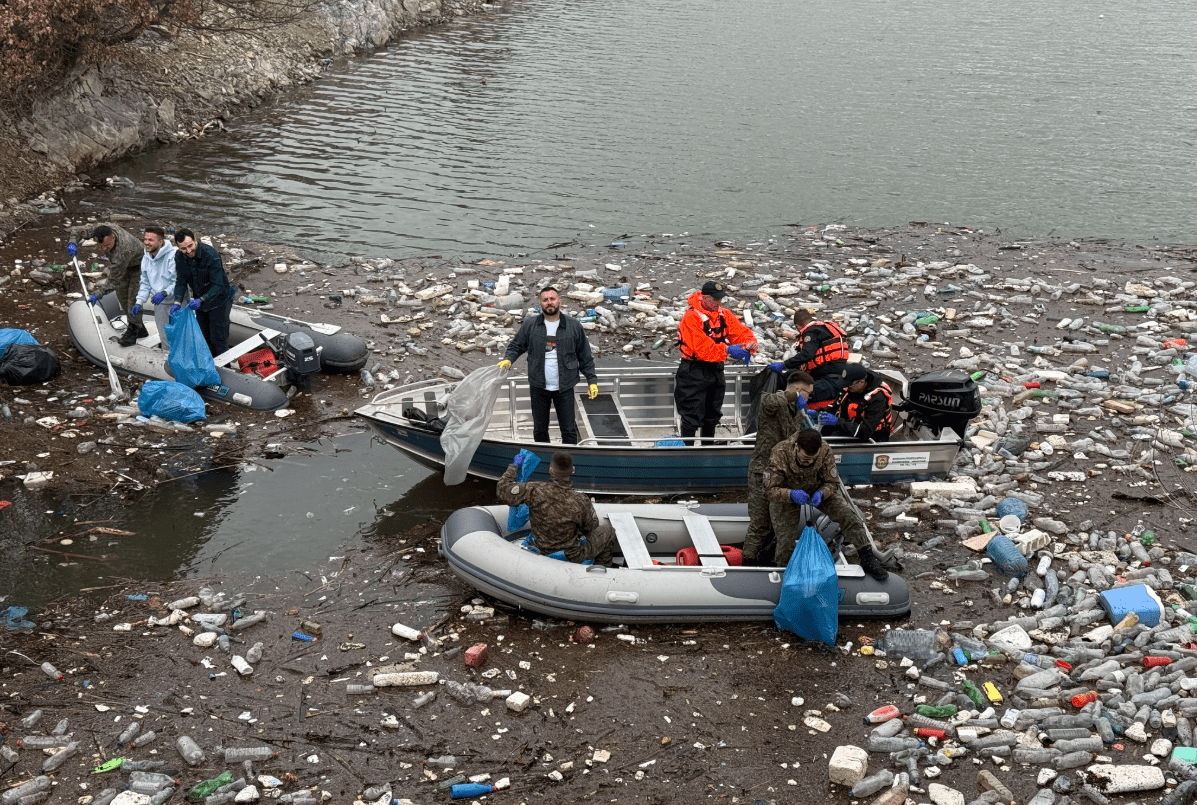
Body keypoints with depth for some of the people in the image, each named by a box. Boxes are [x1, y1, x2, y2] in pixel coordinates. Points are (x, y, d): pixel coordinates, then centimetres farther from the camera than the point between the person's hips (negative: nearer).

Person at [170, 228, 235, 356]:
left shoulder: (210, 255, -31)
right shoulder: (179, 256, -12)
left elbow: (218, 285, -30)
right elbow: (181, 282, -7)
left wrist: (201, 300, -44)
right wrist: (177, 302, -24)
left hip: (218, 300, -6)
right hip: (199, 302, 6)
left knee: (218, 339, -3)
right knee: (205, 338, 18)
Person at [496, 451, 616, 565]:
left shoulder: (534, 490, -28)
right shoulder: (581, 502, -30)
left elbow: (503, 489, -13)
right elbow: (591, 527, -9)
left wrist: (514, 466, 1)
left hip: (543, 549, 4)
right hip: (572, 555, -4)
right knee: (608, 531, 19)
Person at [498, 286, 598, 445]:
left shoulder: (573, 326, 0)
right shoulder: (529, 324, 1)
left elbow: (585, 357, 5)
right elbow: (516, 345, 10)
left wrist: (592, 381, 2)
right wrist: (508, 359, -10)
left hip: (565, 388, -1)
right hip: (538, 387, 1)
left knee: (568, 429, 5)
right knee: (539, 430, 12)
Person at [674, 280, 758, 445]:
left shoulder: (723, 314, 2)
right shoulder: (691, 316, -21)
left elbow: (741, 332, 1)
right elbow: (702, 348, -28)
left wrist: (750, 343, -21)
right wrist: (728, 350, -35)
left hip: (715, 369, 7)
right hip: (694, 372, -7)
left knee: (713, 413, 19)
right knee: (692, 415, -7)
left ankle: (709, 446, 33)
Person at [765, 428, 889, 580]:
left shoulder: (825, 451, -28)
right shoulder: (779, 454, -34)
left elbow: (832, 482, -14)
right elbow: (772, 490, -29)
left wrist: (821, 493, -36)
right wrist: (791, 494, -49)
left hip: (818, 489, 2)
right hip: (786, 495, -2)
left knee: (848, 515, -15)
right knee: (786, 540, -8)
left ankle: (868, 560, -2)